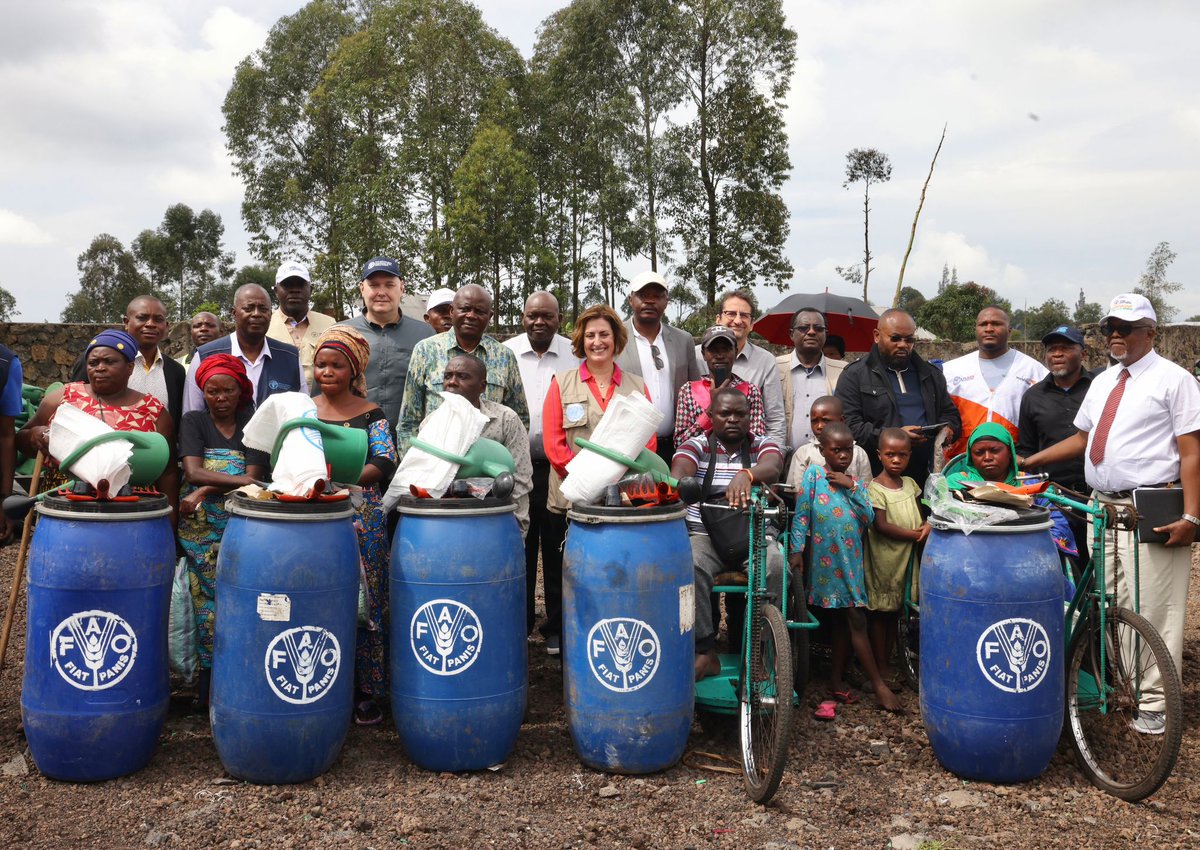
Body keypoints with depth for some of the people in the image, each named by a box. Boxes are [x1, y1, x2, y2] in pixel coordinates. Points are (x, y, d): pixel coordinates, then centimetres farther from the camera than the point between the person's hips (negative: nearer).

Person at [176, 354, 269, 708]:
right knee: (208, 598, -5)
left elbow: (253, 476, -4)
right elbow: (193, 471, -6)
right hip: (201, 528, 0)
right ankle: (210, 676, 4)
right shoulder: (193, 422, 10)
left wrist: (205, 491, -12)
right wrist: (238, 480, -15)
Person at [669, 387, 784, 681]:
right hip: (706, 534, 0)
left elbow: (771, 468, -19)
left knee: (775, 565, -31)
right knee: (690, 566, -32)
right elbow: (679, 471, -17)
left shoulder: (763, 445, 7)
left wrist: (746, 475, -44)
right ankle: (706, 652, -22)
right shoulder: (696, 446, 6)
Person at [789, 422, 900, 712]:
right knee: (856, 619, -5)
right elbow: (801, 514, -6)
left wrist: (851, 488, -8)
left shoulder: (855, 483, 12)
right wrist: (796, 550, -12)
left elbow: (869, 518, 1)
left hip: (851, 560, 6)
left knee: (845, 622, 8)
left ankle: (836, 680, 19)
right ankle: (879, 685, 0)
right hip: (826, 560, -5)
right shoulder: (814, 474, -3)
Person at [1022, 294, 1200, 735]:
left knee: (1152, 610, -4)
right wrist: (1026, 462, 17)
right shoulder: (1103, 382, 18)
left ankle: (1153, 704, 5)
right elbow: (1081, 438, 24)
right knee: (1112, 606, 11)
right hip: (1102, 508, 7)